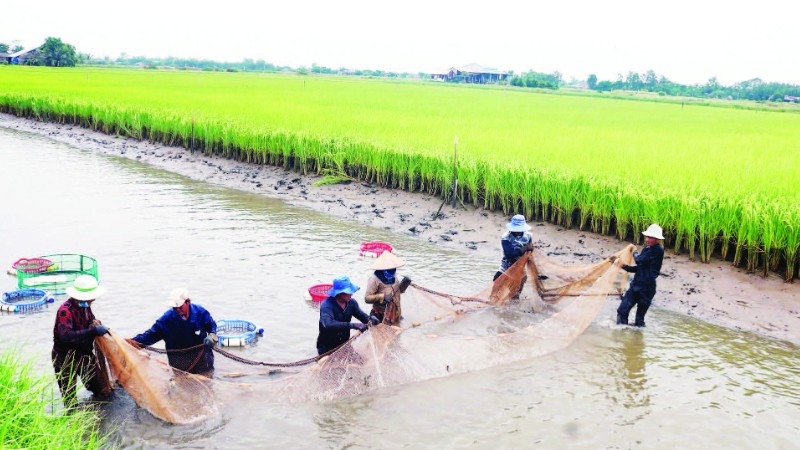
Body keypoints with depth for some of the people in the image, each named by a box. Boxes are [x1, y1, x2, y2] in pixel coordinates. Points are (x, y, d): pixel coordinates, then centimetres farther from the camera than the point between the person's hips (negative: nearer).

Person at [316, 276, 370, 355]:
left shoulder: (351, 302, -5)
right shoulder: (326, 305, -24)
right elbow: (329, 324, -39)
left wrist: (370, 319, -30)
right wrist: (353, 325, -46)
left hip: (344, 344, 5)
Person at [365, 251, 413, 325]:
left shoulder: (393, 276, 3)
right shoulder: (375, 279, -17)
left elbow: (398, 290, 17)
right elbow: (367, 298, -18)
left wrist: (404, 284, -2)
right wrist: (382, 296, -28)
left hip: (394, 313, 6)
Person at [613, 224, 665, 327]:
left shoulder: (658, 250, -13)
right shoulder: (647, 249, 14)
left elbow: (639, 260, -22)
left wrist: (635, 253, 0)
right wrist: (623, 266, 5)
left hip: (646, 288, -8)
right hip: (636, 284, 8)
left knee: (639, 318, 2)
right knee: (622, 311, 5)